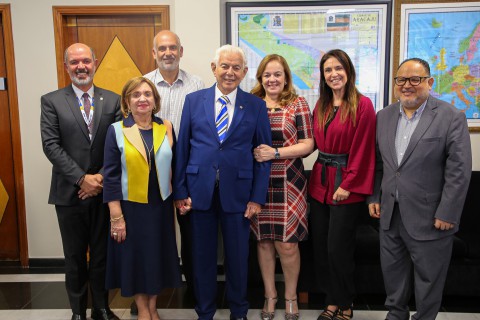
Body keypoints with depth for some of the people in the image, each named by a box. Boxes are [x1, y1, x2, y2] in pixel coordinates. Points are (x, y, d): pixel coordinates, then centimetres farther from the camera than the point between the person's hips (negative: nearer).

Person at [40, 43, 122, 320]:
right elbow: (51, 145, -8)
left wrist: (101, 177, -11)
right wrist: (82, 179, -15)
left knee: (102, 254, 12)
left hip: (104, 191, 1)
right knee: (75, 257, 12)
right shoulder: (51, 101, 0)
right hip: (69, 193, -1)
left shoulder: (113, 100, 4)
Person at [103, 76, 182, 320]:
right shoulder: (116, 130, -6)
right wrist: (116, 216, -11)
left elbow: (173, 167, 6)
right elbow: (111, 176, -8)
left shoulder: (166, 128, 1)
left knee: (158, 257, 13)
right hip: (130, 207, -2)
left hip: (161, 206, 2)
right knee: (135, 258, 11)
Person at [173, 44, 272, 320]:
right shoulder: (193, 100, 3)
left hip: (237, 191, -1)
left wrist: (258, 197, -5)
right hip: (200, 190, 1)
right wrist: (180, 191, -1)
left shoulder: (256, 105, 1)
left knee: (238, 255, 12)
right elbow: (182, 148, 3)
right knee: (203, 255, 13)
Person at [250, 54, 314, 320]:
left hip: (288, 184, -2)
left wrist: (276, 153, -16)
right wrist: (251, 152, -10)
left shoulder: (298, 104, -1)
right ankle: (270, 295, 30)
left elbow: (307, 144, -5)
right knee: (263, 241, 10)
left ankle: (291, 296, 26)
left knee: (287, 244, 1)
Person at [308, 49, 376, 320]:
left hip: (346, 187, -6)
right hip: (320, 183, 6)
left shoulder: (363, 105, -9)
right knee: (320, 247, 10)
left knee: (338, 249, 1)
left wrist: (348, 185, -14)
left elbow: (362, 150, -12)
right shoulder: (321, 106, 11)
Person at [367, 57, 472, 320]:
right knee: (392, 270, 18)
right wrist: (373, 197, 7)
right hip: (390, 213, 5)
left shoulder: (451, 117, -9)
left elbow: (459, 171, -12)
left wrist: (447, 214, -15)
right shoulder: (384, 116, 6)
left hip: (429, 217, -4)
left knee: (428, 276, 11)